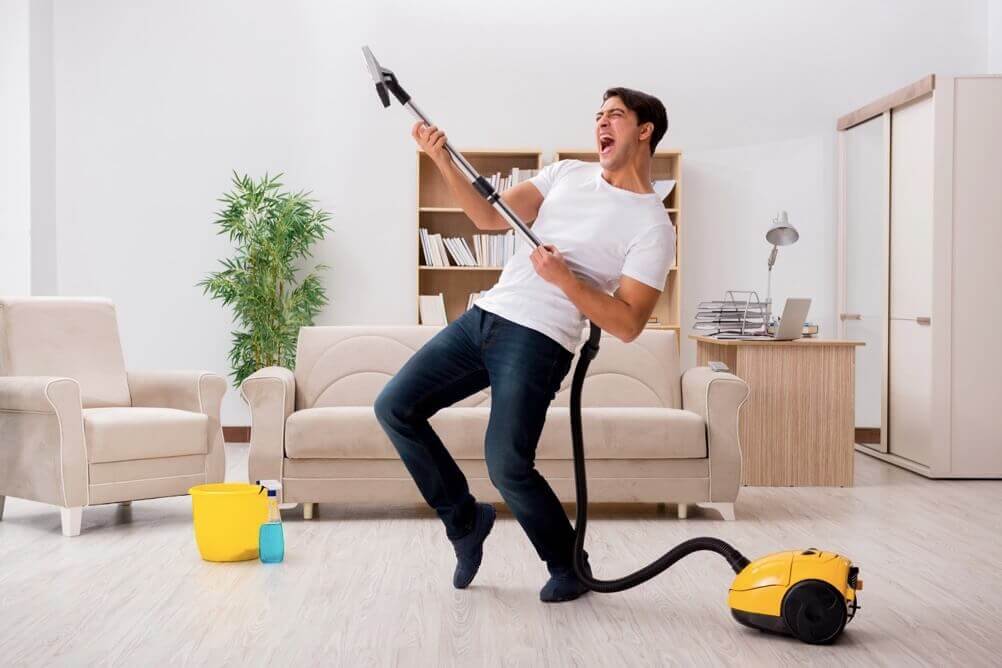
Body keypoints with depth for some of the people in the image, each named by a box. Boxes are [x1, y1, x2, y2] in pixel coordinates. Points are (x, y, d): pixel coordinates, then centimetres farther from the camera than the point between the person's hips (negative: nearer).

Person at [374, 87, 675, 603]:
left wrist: (564, 279, -21)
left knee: (507, 466, -15)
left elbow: (627, 324, -11)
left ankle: (570, 568, 13)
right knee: (394, 407, 1)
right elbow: (492, 217, 6)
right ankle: (464, 519, 18)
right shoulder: (568, 173, 14)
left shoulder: (652, 226, -5)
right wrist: (444, 163, -6)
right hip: (485, 314, 7)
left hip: (538, 340, -7)